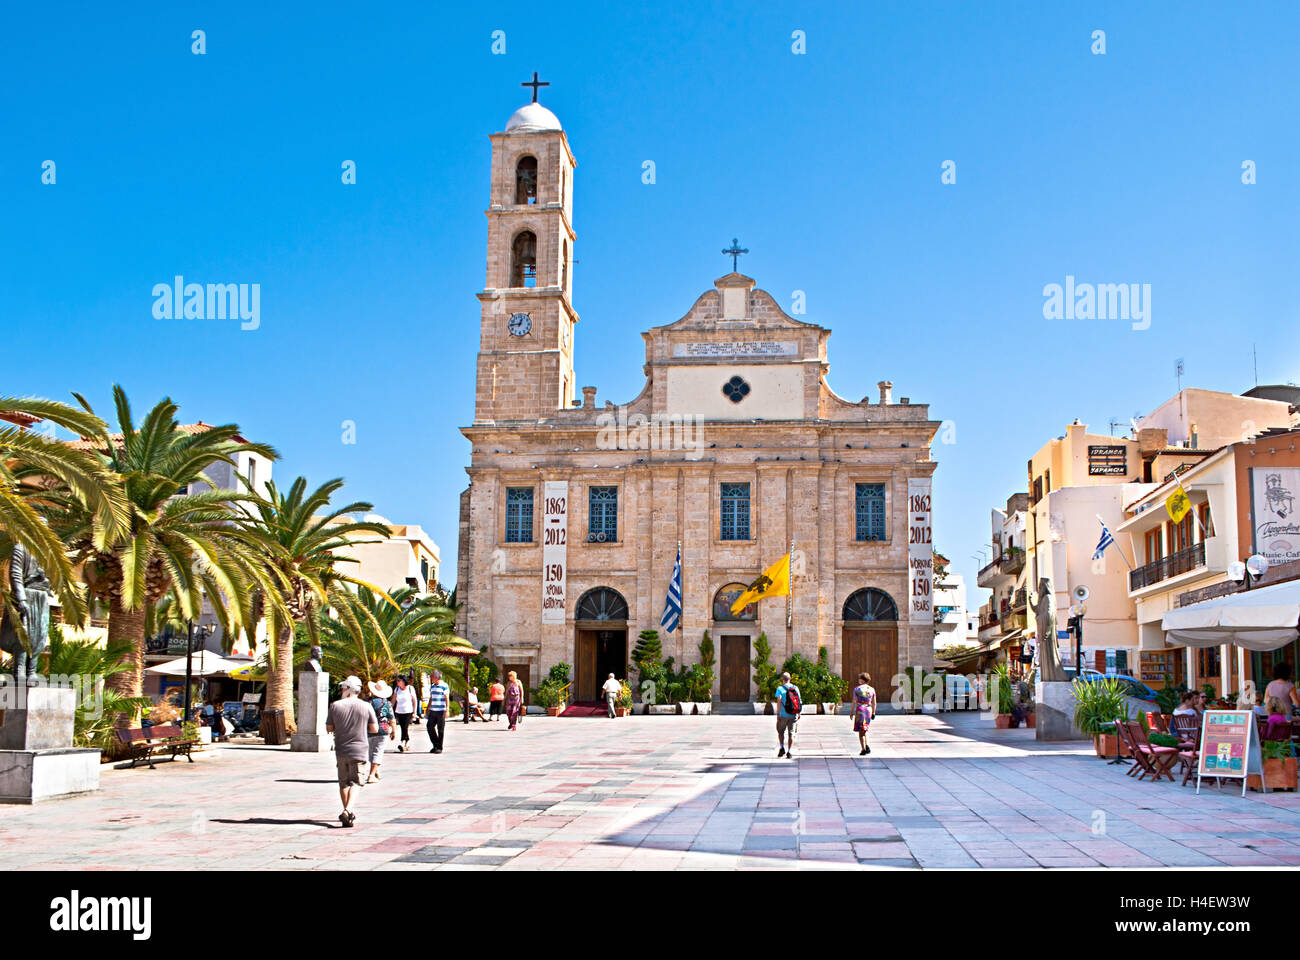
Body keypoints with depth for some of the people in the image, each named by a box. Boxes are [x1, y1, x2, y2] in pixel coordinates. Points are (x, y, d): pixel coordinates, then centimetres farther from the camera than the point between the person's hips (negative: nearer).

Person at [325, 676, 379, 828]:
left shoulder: (335, 706, -3)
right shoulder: (366, 707, -4)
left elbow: (328, 728, 1)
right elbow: (375, 729, -2)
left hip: (341, 750, 1)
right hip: (359, 750, -1)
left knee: (343, 782, 15)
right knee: (355, 782, 0)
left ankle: (347, 812, 19)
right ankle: (348, 810, -19)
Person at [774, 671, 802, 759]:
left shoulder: (780, 689, -7)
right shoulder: (796, 688, 5)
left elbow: (779, 702, -14)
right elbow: (800, 701, 6)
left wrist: (778, 714, -10)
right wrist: (798, 714, 13)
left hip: (784, 715, -2)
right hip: (794, 715, 3)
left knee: (781, 731, 17)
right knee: (791, 733, 7)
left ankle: (782, 748, 4)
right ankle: (790, 752, 2)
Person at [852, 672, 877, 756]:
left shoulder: (856, 689, -6)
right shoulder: (872, 689, 4)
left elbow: (854, 702, -6)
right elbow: (874, 703, 5)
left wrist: (851, 712, 1)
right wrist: (873, 713, 13)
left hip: (860, 710, -4)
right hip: (869, 710, 4)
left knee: (860, 731, 2)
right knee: (864, 730, 18)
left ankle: (864, 749, -4)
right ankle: (867, 746, 0)